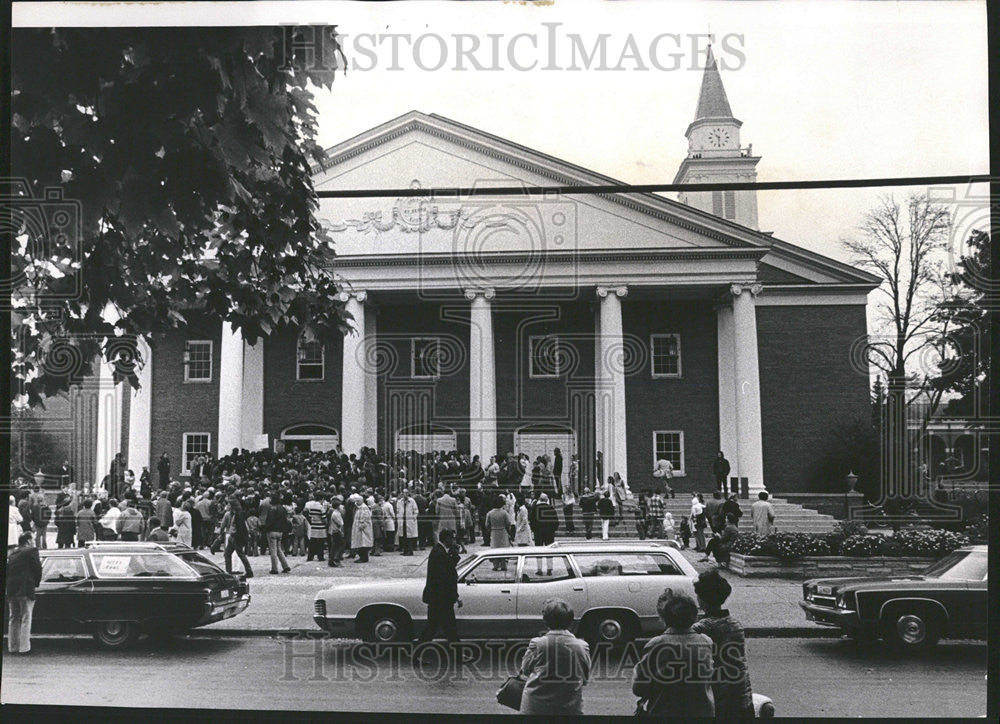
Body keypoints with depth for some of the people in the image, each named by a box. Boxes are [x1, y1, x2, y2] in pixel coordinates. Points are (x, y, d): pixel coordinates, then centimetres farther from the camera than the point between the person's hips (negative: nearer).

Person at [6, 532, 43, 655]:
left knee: (14, 619, 14)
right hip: (25, 589, -6)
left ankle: (13, 647, 16)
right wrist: (36, 583, 9)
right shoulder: (31, 551, -3)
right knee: (26, 619, -2)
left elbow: (7, 570, 15)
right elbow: (37, 568, -6)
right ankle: (24, 648, -5)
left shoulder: (11, 553, 17)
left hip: (11, 590, 6)